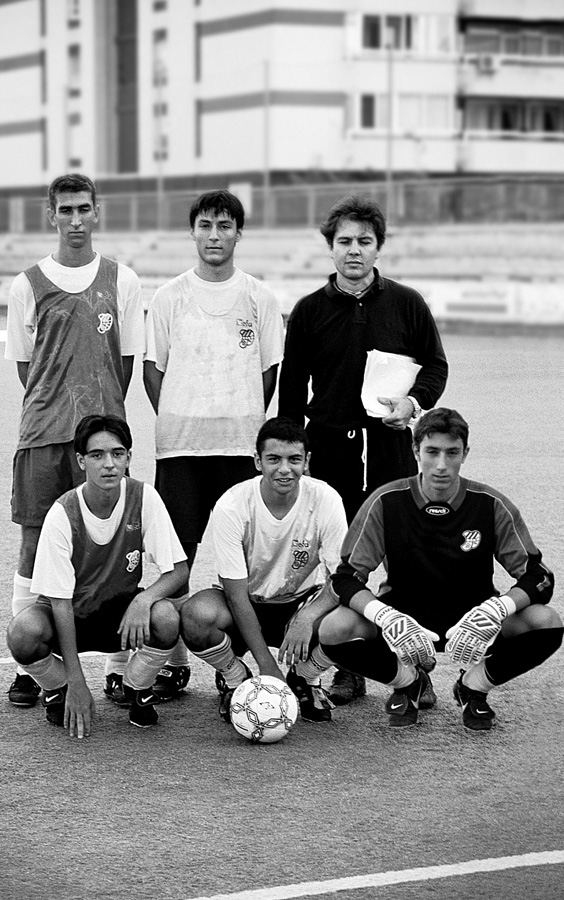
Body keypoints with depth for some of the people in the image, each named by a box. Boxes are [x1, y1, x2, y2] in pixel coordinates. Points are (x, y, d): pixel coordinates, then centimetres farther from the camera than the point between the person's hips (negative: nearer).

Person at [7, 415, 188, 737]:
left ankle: (137, 688, 0)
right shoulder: (62, 514, -21)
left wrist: (144, 599, -36)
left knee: (166, 617, -32)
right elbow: (60, 600, -21)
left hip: (121, 613, 1)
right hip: (71, 615, -1)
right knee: (24, 633, -34)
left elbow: (178, 570, -13)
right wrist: (77, 683, -25)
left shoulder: (144, 498, -16)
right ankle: (58, 690, 1)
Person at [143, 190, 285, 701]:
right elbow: (153, 368, 9)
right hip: (179, 444, 0)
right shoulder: (169, 298, 6)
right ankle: (173, 662, 6)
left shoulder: (258, 298, 6)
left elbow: (269, 370, 10)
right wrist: (175, 423, 2)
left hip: (241, 444, 0)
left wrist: (245, 421, 3)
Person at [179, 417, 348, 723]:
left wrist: (307, 618, -40)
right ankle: (235, 678, 0)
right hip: (247, 606, -1)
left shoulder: (326, 500, -18)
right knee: (196, 615, -35)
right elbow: (236, 592, -20)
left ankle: (307, 679, 3)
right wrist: (267, 666, -26)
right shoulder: (231, 506, -22)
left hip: (302, 601, 1)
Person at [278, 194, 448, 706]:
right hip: (331, 447, 1)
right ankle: (347, 670, 9)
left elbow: (436, 365, 14)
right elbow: (291, 391, 11)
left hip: (390, 445, 0)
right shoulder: (310, 311, 8)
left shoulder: (407, 305, 7)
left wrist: (414, 401, -7)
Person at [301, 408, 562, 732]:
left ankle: (474, 686, 1)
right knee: (334, 630, -29)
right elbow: (346, 576, -14)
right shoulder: (387, 502, -14)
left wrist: (497, 609, -34)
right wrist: (385, 617, -35)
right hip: (403, 615, 0)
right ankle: (410, 683, 1)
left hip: (471, 617, 0)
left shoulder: (492, 506, -13)